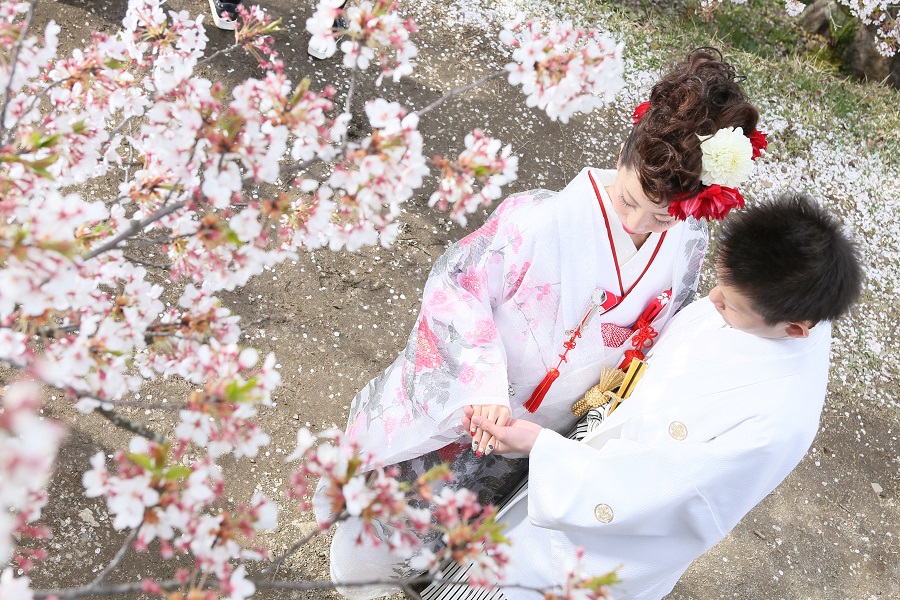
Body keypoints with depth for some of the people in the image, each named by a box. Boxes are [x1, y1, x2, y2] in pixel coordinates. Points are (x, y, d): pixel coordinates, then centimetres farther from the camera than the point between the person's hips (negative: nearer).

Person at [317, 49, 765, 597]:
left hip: (533, 429, 4)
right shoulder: (541, 221, -36)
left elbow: (668, 322, 3)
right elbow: (458, 290, -27)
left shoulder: (688, 245, -18)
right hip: (467, 409, -3)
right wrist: (485, 385, -36)